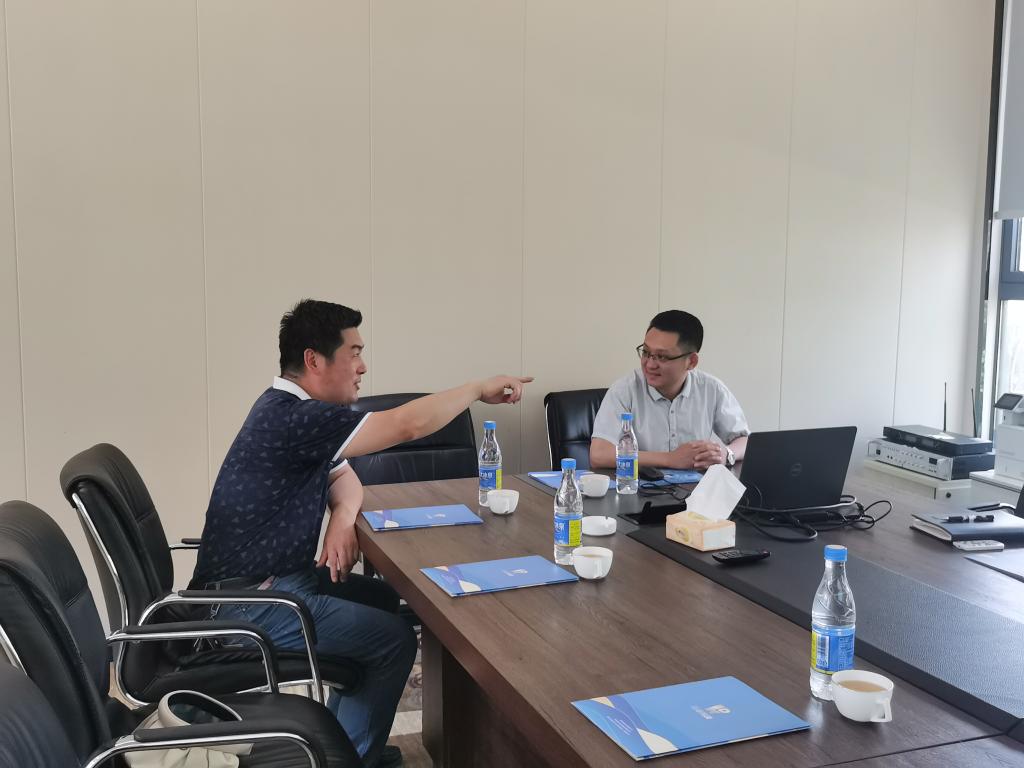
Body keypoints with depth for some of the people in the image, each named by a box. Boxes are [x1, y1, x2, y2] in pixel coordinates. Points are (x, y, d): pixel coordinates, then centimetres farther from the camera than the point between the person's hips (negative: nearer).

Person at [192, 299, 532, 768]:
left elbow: (343, 477, 15)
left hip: (275, 575, 10)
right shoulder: (291, 417, -25)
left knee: (385, 601, 19)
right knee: (395, 638, -8)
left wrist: (344, 516, -9)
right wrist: (481, 388, -12)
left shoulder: (293, 410, 7)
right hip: (250, 602, -10)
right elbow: (408, 424, -27)